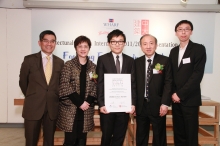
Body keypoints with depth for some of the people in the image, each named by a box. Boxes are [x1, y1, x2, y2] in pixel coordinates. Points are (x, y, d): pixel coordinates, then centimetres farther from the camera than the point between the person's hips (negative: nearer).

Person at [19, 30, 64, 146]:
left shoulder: (60, 62, 4)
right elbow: (22, 81, 8)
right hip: (33, 107, -1)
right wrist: (31, 97, 12)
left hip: (52, 108, 2)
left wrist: (54, 98, 9)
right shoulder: (29, 60, -2)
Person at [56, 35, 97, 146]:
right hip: (70, 108, -3)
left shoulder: (93, 67, 9)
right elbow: (65, 86, -9)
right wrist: (80, 102, -13)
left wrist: (88, 102, -9)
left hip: (86, 109, 3)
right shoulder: (69, 65, -1)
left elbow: (95, 87, 6)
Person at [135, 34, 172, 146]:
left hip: (157, 105, -2)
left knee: (159, 137, 11)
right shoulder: (137, 62, 6)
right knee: (141, 137, 14)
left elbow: (168, 83, -6)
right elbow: (134, 83, 7)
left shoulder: (164, 61, -2)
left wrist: (165, 103, -13)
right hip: (141, 105, 3)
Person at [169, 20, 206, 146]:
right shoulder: (173, 51, 14)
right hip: (176, 99, 5)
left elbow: (197, 74, -13)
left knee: (191, 135, 1)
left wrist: (180, 94, -14)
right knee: (178, 133, 10)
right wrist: (173, 93, -1)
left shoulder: (199, 49, -4)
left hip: (190, 99, -5)